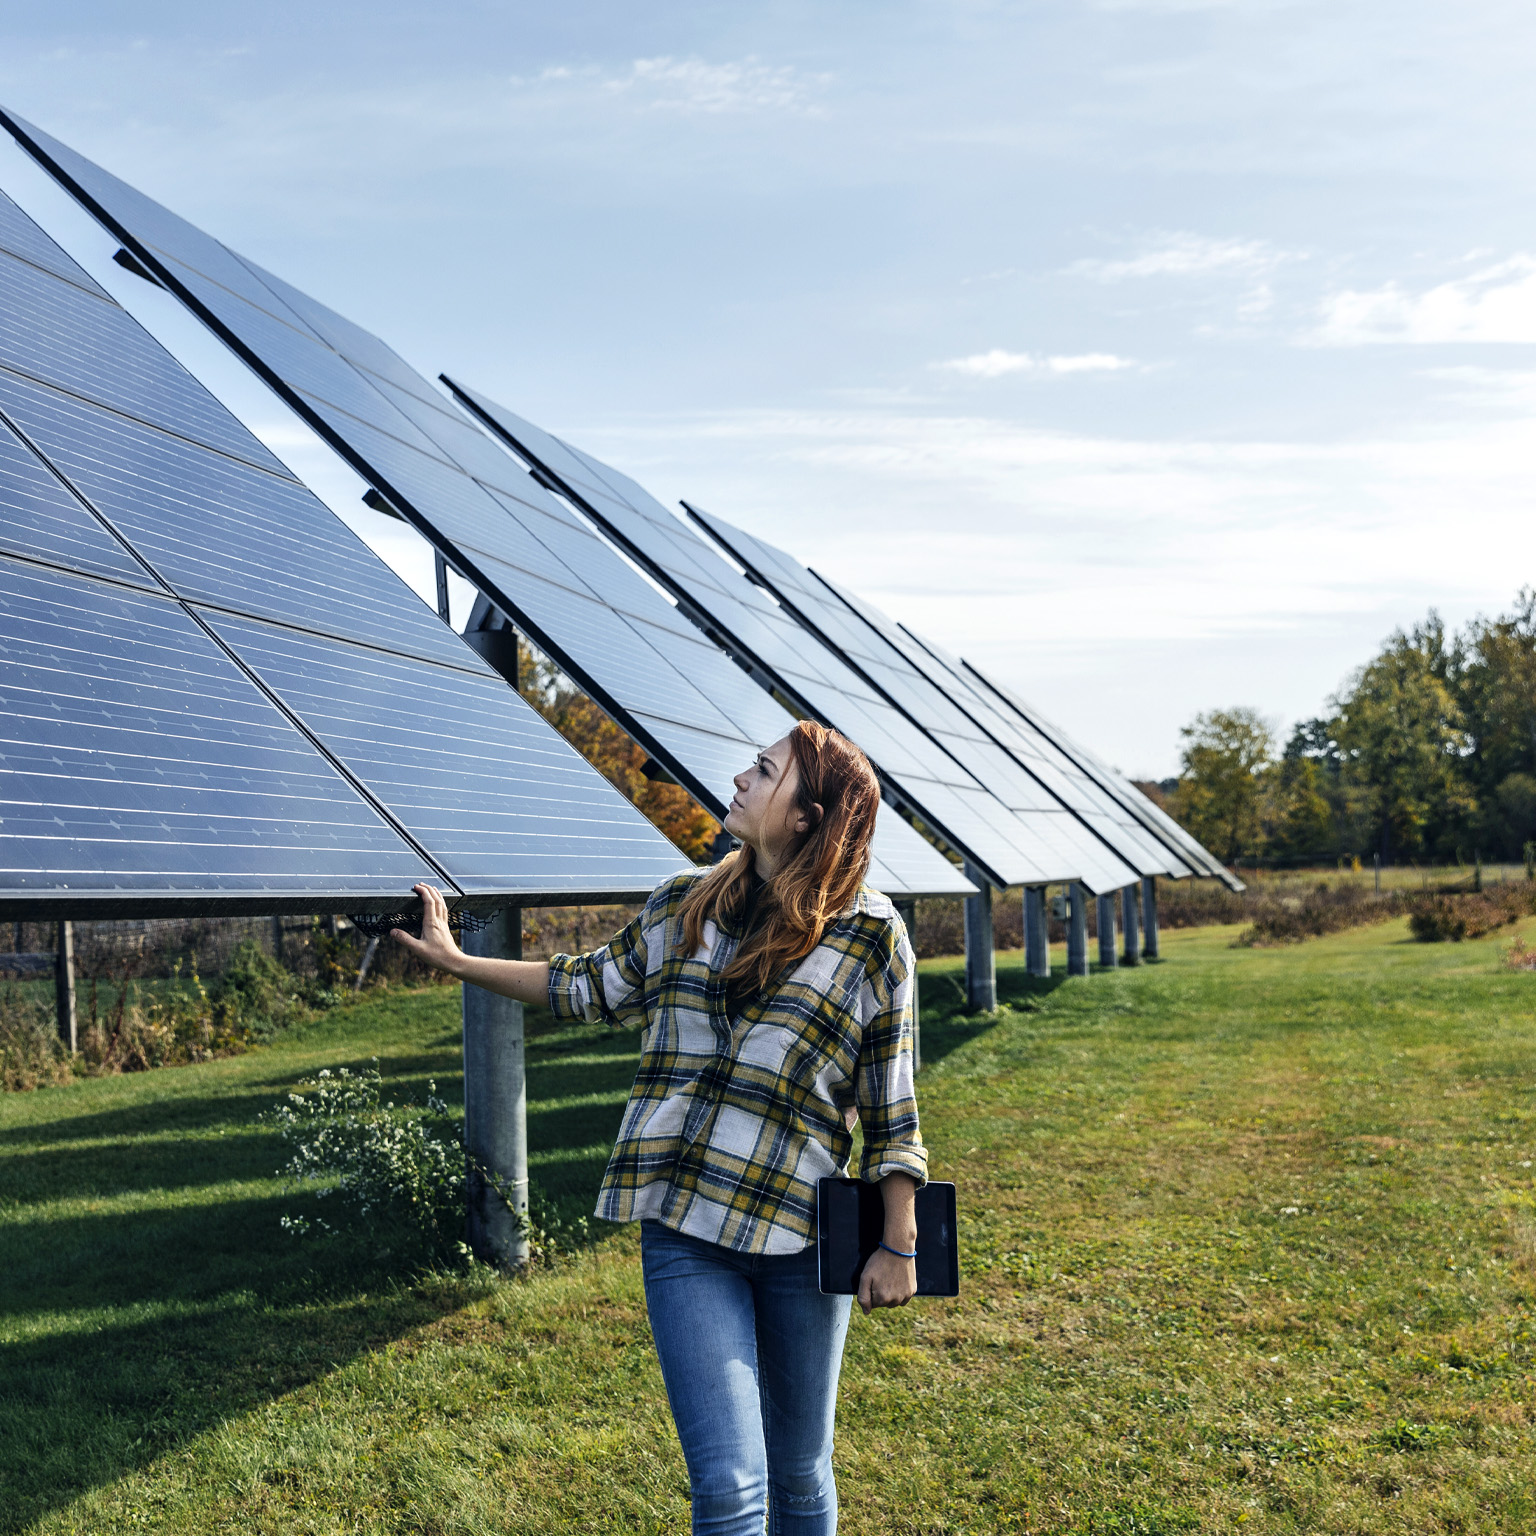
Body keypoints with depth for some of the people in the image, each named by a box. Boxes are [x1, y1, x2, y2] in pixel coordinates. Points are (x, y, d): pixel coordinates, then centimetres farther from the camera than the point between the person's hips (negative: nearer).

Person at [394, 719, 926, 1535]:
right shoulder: (684, 907, 6)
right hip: (683, 1232, 2)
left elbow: (891, 1109, -1)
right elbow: (592, 986, 21)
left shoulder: (869, 938, -4)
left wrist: (899, 1248, -2)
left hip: (803, 1239, -1)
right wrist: (456, 960, 23)